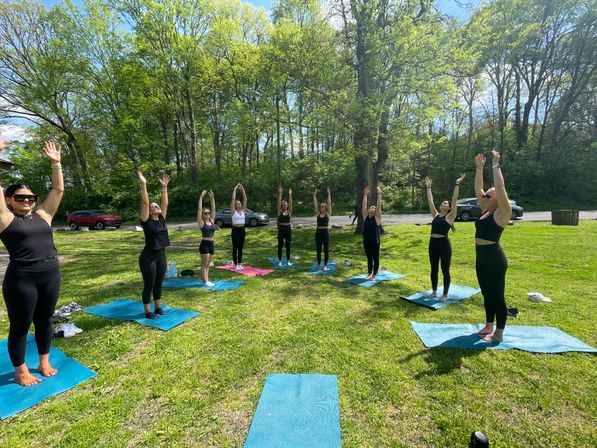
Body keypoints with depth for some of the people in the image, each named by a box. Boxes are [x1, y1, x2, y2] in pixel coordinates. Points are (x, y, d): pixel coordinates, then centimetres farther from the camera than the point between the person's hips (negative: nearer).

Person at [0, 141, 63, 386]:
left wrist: (56, 163, 7)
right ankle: (20, 371, 26)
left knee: (44, 321, 16)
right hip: (21, 279, -4)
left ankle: (44, 363, 32)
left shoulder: (43, 215, 9)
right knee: (20, 325, 9)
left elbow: (58, 189, 9)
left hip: (51, 276, 4)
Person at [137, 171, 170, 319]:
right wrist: (143, 185, -23)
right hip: (148, 257, -6)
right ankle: (147, 312, 17)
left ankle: (158, 308, 29)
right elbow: (145, 203, -19)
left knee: (158, 284, 16)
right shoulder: (147, 221, -10)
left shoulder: (161, 220, 6)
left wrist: (164, 187, 6)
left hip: (161, 255, 6)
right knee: (149, 285, 4)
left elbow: (165, 203, 6)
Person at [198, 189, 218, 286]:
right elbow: (199, 209, -11)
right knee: (204, 264, 0)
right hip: (204, 244, -6)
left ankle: (207, 280, 18)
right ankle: (205, 281, 5)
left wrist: (212, 197, 3)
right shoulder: (201, 222, -5)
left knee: (208, 264, 12)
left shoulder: (211, 221, 9)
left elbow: (213, 209, 7)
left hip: (211, 244, 6)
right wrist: (201, 197, -13)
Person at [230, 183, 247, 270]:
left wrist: (243, 189, 3)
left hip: (242, 230, 5)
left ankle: (240, 264, 19)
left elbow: (245, 199, 5)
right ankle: (236, 265, 9)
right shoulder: (233, 211, -4)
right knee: (235, 248, 2)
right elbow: (233, 199, -11)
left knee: (240, 248, 11)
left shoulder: (243, 210, 8)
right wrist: (235, 189, -6)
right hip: (235, 230, -5)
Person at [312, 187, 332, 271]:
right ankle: (319, 264, 20)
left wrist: (329, 194, -11)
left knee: (326, 250, 3)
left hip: (325, 232, -2)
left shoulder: (328, 213, -1)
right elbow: (315, 204, 1)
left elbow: (329, 204, -8)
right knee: (318, 250, 8)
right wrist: (314, 195, -4)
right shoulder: (317, 213, 4)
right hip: (318, 232, 2)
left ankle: (325, 265, 13)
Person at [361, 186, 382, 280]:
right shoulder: (366, 216, 6)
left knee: (375, 258, 7)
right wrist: (365, 194, 0)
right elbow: (364, 205, 3)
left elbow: (379, 205, -12)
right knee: (369, 258, 16)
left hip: (375, 242, -5)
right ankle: (369, 274, 27)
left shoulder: (377, 217, -4)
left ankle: (374, 275, 16)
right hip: (366, 242, 5)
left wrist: (379, 194, -14)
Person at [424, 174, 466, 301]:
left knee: (445, 270, 5)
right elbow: (430, 201, 14)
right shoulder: (435, 215, 11)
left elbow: (454, 200, -8)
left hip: (444, 244, -5)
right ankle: (434, 292, 26)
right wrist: (428, 187, 17)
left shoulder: (450, 217, -2)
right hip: (433, 244, 5)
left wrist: (457, 184, -10)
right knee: (434, 269, 13)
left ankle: (445, 294, 17)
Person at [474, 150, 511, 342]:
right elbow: (478, 189, 11)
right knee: (487, 294, 17)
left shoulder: (502, 213, -10)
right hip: (481, 257, 8)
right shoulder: (486, 211, 10)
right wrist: (479, 168, 8)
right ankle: (488, 327, 30)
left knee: (497, 296, 3)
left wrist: (495, 165, -18)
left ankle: (499, 334, 16)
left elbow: (500, 188, -22)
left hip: (494, 258, -8)